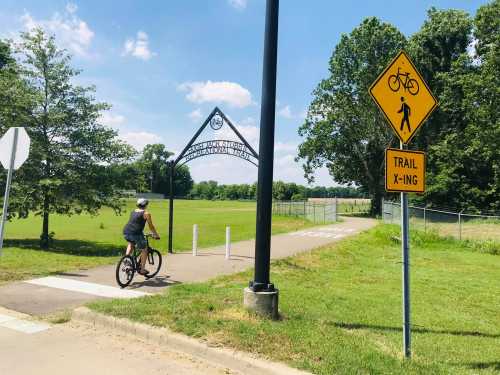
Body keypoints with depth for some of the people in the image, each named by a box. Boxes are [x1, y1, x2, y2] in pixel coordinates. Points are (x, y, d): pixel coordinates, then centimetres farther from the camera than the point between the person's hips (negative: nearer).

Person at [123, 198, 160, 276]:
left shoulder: (133, 212, 21)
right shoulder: (146, 213, 2)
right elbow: (151, 226, 6)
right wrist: (156, 235, 19)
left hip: (126, 232, 6)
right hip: (136, 233, -6)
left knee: (131, 243, 38)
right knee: (144, 250, 12)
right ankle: (142, 269, 14)